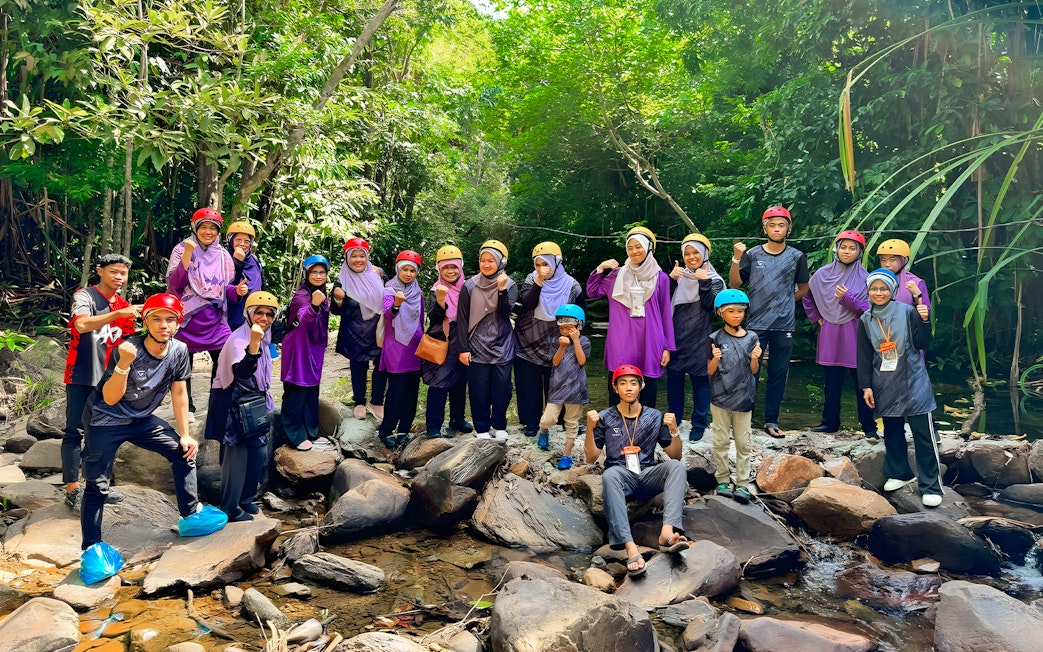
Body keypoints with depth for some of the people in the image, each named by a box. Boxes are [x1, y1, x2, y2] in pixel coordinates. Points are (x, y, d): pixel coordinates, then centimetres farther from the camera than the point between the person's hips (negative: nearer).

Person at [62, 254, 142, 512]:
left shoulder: (124, 305, 11)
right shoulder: (85, 296, -9)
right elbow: (82, 325, -29)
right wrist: (119, 314, -38)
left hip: (108, 377, 7)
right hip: (82, 376, -6)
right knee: (75, 431, -3)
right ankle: (72, 489, 0)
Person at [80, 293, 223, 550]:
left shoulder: (179, 350, -14)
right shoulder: (127, 349, -27)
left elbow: (179, 392, -1)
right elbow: (110, 399, -27)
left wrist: (185, 434, 1)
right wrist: (124, 363, -43)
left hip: (141, 419, 5)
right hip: (105, 420, -5)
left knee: (185, 452, 2)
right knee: (97, 486, -4)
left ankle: (191, 514, 15)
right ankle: (91, 546, 10)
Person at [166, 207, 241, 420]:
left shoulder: (223, 255, 7)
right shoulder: (182, 249, -4)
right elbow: (174, 283, -13)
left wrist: (237, 290, -7)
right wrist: (187, 256, -22)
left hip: (214, 319, 3)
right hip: (188, 318, -3)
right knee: (184, 363, 6)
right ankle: (187, 408, 20)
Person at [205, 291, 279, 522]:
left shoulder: (263, 337, 7)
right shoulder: (238, 339, -21)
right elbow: (242, 373, -38)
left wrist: (264, 400, 23)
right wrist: (253, 344, -49)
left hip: (255, 403, 9)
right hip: (235, 405, -9)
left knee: (259, 452, 13)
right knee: (237, 456, -3)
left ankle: (245, 499, 30)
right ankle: (230, 509, 11)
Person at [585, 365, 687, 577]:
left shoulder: (655, 417, 6)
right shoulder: (605, 418, 3)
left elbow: (675, 456, 8)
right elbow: (591, 458, 3)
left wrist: (674, 430, -11)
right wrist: (590, 429, -13)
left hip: (647, 478, 2)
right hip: (621, 477, -2)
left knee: (676, 466, -26)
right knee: (609, 474, -36)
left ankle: (667, 531, -41)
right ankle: (630, 547, -49)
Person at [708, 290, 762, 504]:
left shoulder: (751, 338, 2)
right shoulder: (716, 338, -3)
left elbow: (754, 371, 6)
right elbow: (710, 371, -2)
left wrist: (754, 358, -14)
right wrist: (716, 358, -21)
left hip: (744, 397, 2)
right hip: (720, 397, -1)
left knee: (744, 442, 6)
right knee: (721, 441, 6)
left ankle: (743, 484, 12)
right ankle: (723, 481, 17)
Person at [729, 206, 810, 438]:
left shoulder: (797, 257, 4)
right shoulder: (752, 254, 1)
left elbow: (803, 288, 17)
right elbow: (735, 284, -2)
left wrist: (786, 303, 8)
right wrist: (736, 259, -13)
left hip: (784, 325, 1)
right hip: (756, 324, -1)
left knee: (779, 373, 6)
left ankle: (771, 421, 16)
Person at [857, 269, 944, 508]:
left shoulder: (907, 311, -6)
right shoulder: (865, 320, 3)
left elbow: (921, 344, -4)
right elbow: (864, 357, 5)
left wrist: (924, 321, -20)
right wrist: (866, 386, 3)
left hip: (913, 382, -3)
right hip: (885, 387, 4)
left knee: (923, 433, -2)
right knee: (892, 430, 14)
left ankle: (931, 486, 3)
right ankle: (899, 473, 30)